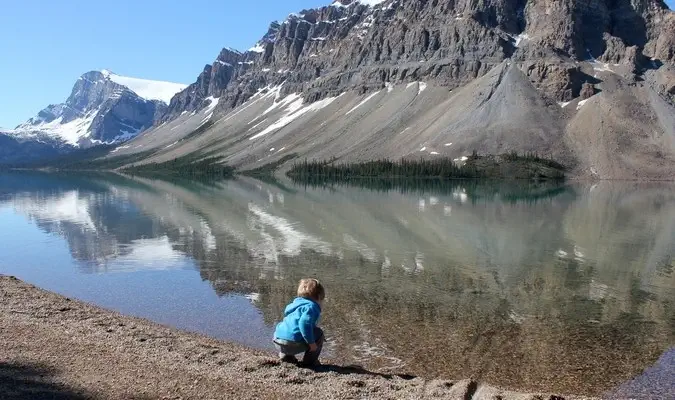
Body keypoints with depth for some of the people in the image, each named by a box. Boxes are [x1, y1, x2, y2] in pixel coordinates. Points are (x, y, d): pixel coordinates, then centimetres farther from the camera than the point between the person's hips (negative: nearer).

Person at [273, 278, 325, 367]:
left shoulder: (296, 304, 24)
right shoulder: (311, 306, -5)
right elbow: (304, 323, -21)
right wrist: (311, 342, -15)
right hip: (292, 343, -9)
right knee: (318, 333, 8)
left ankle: (285, 355, 24)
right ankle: (309, 361, 7)